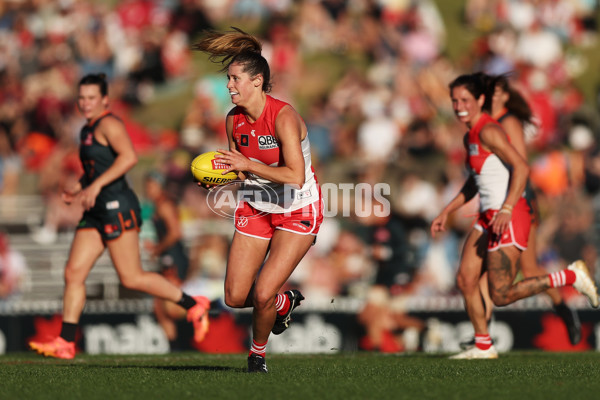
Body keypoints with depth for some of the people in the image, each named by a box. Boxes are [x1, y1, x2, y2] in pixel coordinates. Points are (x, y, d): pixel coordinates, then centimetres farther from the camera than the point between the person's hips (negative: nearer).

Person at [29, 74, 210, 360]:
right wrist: (78, 189, 13)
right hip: (97, 212, 9)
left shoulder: (108, 124, -10)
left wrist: (96, 185, -26)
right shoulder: (87, 130, 19)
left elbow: (129, 156, -24)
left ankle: (193, 305, 5)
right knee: (73, 272, 1)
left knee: (131, 277, -8)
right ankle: (65, 343, 0)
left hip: (117, 207, -9)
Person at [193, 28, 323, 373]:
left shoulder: (283, 116, -24)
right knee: (235, 298, -1)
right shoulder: (234, 120, -4)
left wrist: (248, 165, -30)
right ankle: (284, 302, 32)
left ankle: (258, 351, 15)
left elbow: (296, 176, -32)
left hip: (297, 211, -6)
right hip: (256, 208, 6)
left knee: (263, 294, -15)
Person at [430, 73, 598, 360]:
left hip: (509, 219, -9)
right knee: (465, 280, 3)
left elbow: (521, 167, -24)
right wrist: (446, 212, 26)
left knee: (501, 296, -8)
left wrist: (506, 210, -32)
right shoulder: (470, 137, 15)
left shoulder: (488, 131, -15)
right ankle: (483, 346, 14)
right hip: (488, 218, 9)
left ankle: (570, 277, 1)